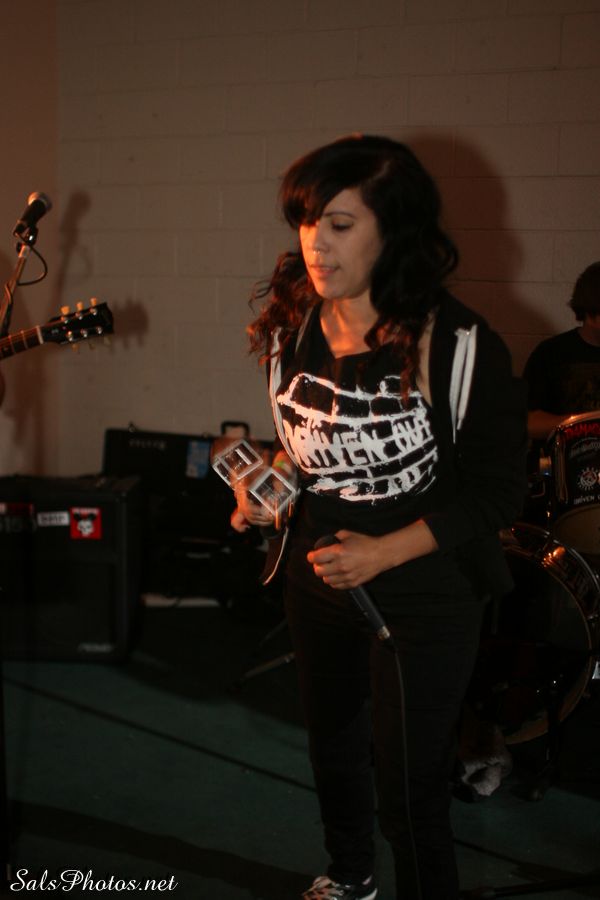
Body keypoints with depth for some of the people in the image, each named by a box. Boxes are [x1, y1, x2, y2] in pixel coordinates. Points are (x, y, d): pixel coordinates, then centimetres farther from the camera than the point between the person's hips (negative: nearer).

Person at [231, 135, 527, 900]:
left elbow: (496, 489, -18)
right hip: (316, 584, 7)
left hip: (423, 600, -6)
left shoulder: (458, 346, -23)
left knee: (409, 789, 0)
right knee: (331, 745, 27)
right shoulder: (293, 329, -4)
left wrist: (382, 553, -25)